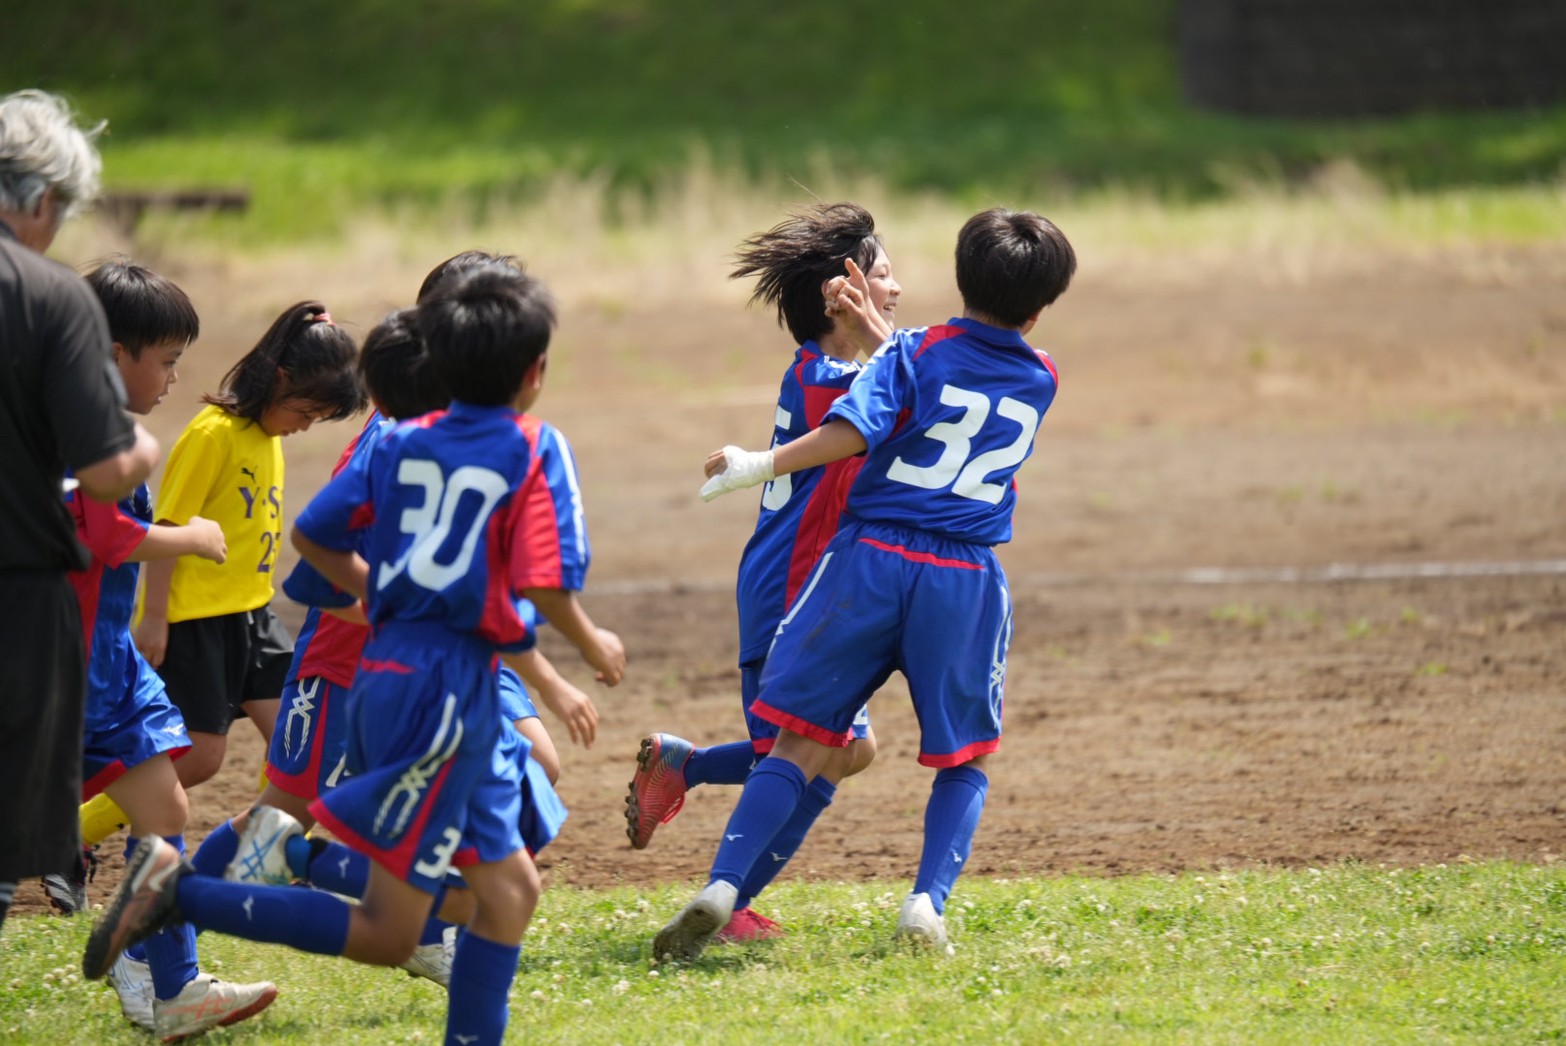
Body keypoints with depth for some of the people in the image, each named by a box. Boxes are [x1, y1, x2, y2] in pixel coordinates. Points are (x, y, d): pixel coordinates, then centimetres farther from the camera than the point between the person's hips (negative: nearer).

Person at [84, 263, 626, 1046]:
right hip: (447, 689, -8)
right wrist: (595, 646, 2)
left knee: (509, 887, 16)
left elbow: (314, 536, 9)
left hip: (389, 666, 8)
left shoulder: (403, 442, 10)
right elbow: (541, 583, -17)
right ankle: (181, 892, -14)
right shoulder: (532, 448, -8)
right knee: (386, 935, -6)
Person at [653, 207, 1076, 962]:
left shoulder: (916, 353, 1)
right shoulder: (1040, 383, 11)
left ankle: (720, 891, -13)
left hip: (870, 559, -1)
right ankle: (927, 903, -4)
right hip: (964, 581, 1)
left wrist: (765, 464, -15)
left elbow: (853, 427, -16)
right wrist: (881, 337, 30)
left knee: (802, 742, 2)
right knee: (965, 760, 17)